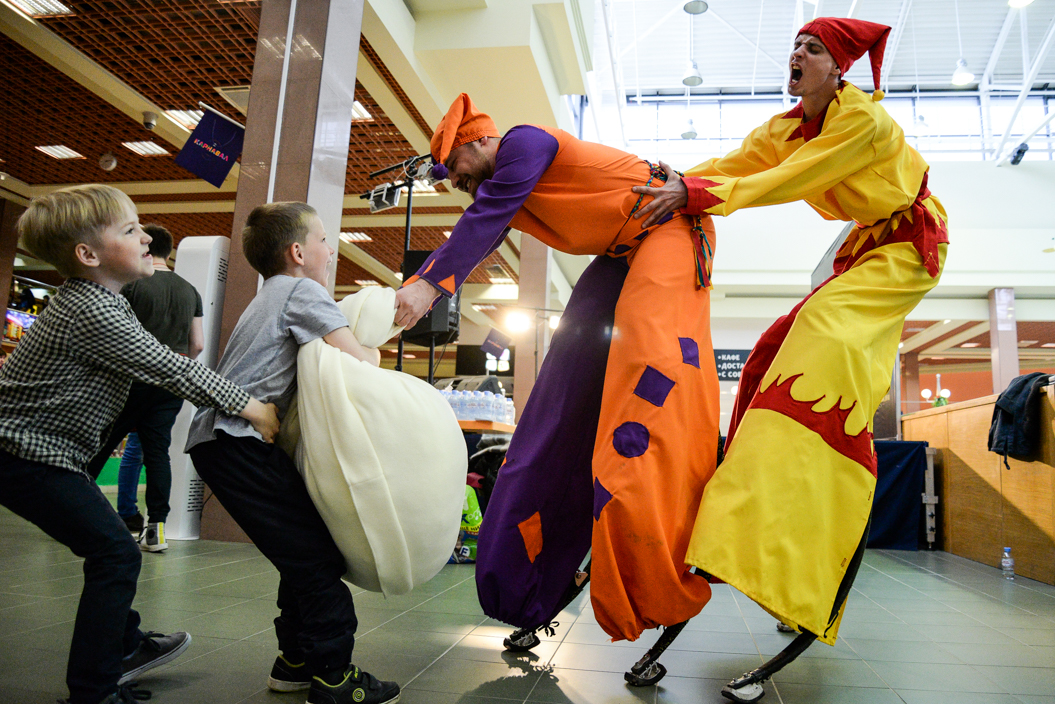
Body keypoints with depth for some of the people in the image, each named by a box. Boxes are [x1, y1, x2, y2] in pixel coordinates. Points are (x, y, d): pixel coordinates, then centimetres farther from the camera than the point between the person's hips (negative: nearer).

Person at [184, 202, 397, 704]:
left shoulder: (269, 297, 26)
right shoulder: (303, 290, -5)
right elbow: (353, 358, -16)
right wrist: (373, 354, 6)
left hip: (217, 440, 10)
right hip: (237, 440, -10)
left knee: (305, 552, 13)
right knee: (315, 554, -9)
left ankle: (295, 663, 21)